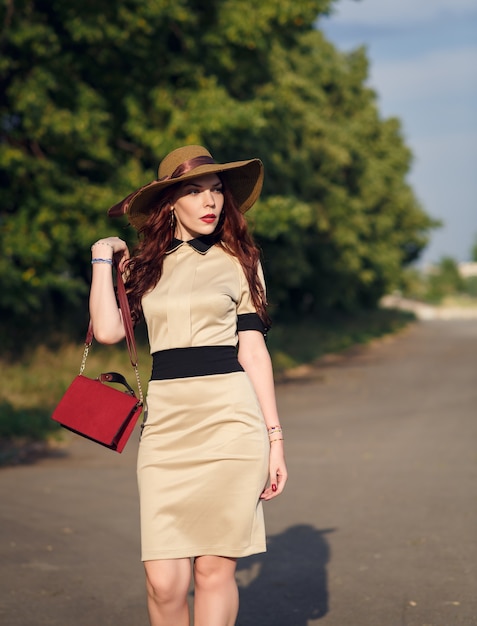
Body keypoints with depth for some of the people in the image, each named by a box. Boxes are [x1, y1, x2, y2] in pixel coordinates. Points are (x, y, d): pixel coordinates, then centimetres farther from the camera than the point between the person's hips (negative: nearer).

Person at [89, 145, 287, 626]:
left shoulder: (238, 261, 10)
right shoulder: (144, 265, 15)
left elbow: (253, 350, 6)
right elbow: (107, 331, 0)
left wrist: (274, 436, 1)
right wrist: (102, 259, 9)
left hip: (231, 421, -1)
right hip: (166, 423, 1)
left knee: (214, 568, -2)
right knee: (164, 581, -5)